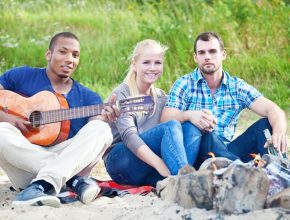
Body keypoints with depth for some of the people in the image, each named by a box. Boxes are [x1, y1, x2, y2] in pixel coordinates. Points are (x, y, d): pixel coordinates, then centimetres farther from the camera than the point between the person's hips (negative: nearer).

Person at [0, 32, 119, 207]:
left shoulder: (89, 97, 14)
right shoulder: (22, 76, 9)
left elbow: (93, 132, -2)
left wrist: (103, 118, -24)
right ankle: (75, 179, -29)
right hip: (24, 160, -2)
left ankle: (41, 185, -39)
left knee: (102, 130, -23)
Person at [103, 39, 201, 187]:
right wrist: (159, 163, -36)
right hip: (119, 161, -6)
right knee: (172, 126, -27)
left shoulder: (161, 97, 16)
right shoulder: (121, 94, -6)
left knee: (191, 128, -17)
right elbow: (128, 135, -21)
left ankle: (160, 180, -37)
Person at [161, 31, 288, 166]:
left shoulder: (237, 87, 8)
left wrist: (279, 132, -31)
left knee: (266, 125, -15)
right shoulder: (184, 85, 2)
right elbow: (165, 120, -12)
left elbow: (272, 110, -6)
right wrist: (188, 115, -36)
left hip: (227, 152, 3)